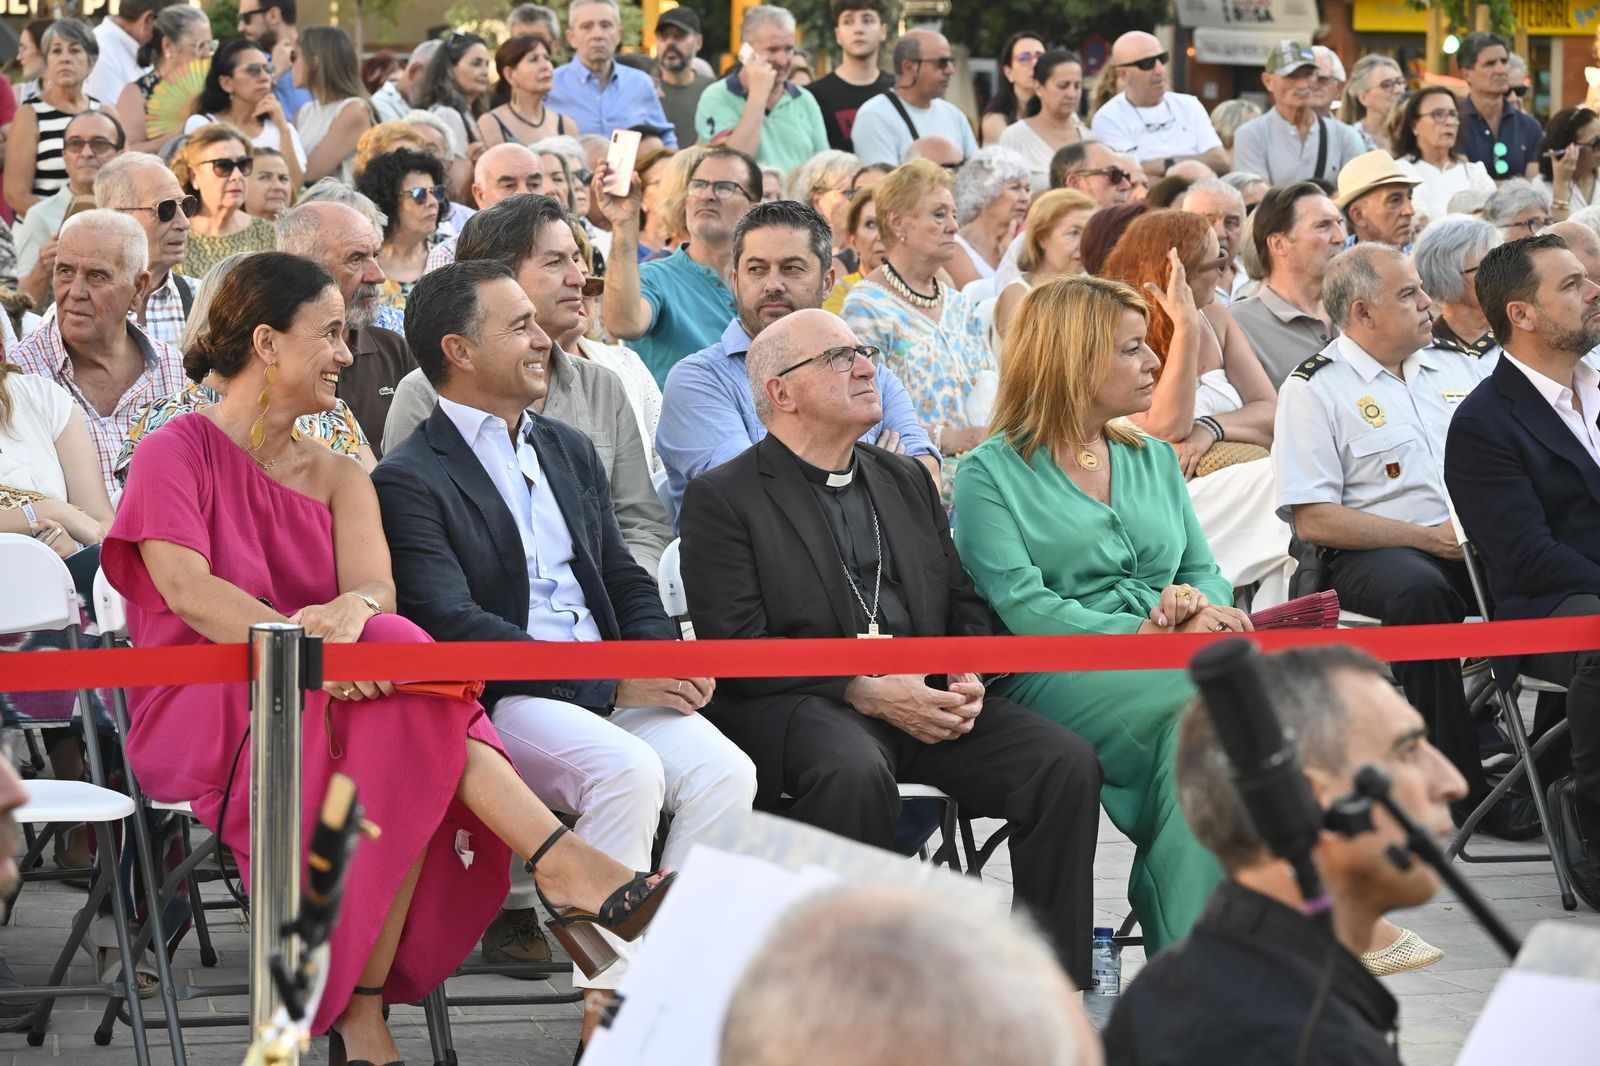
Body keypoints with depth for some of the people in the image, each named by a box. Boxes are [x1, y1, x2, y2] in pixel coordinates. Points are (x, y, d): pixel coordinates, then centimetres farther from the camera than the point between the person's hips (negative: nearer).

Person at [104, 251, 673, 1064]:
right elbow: (186, 590, -15)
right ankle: (565, 865, -38)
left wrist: (348, 613, -28)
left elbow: (376, 583, -2)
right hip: (198, 710, -5)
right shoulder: (177, 452, 3)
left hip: (330, 704, 5)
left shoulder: (338, 478, 19)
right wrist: (304, 642, -31)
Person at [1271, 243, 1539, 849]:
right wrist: (1430, 538, -12)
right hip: (1372, 554, -5)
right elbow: (1313, 521, -7)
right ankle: (1461, 785, -32)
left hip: (1475, 547, 5)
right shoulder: (1315, 389, 2)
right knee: (1417, 590, -39)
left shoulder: (1458, 369, 21)